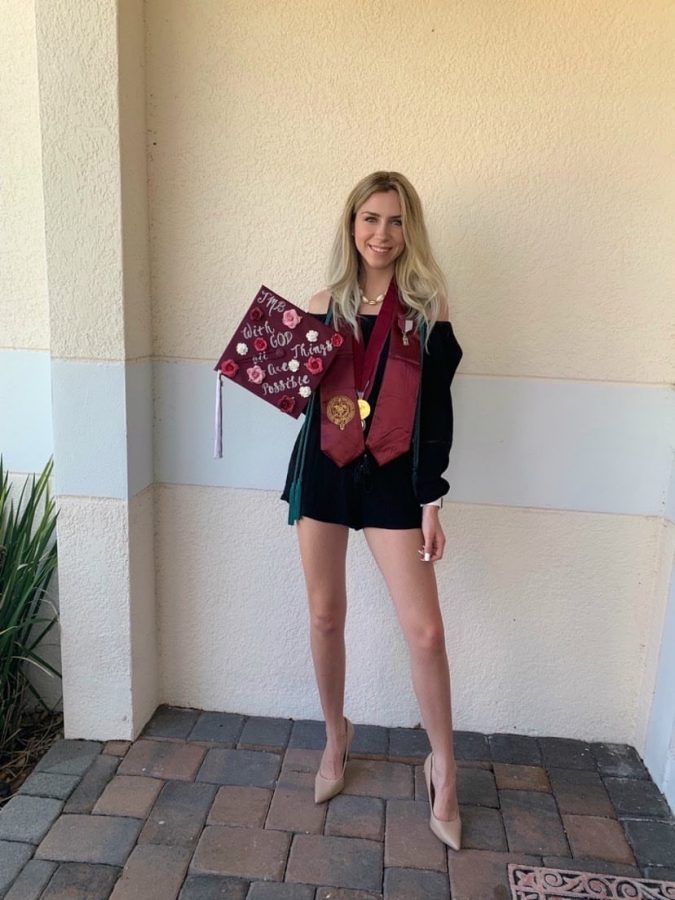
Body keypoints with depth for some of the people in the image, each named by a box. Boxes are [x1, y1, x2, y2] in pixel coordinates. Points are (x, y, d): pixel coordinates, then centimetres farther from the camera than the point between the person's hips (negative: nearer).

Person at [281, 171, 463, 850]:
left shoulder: (425, 306, -1)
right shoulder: (324, 304, 5)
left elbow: (437, 408, -2)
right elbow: (302, 395, 12)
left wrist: (432, 501, -5)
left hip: (393, 477, -2)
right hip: (323, 469, 3)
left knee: (425, 630, -3)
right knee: (325, 615, 12)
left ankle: (443, 766, 23)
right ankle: (336, 739, 37)